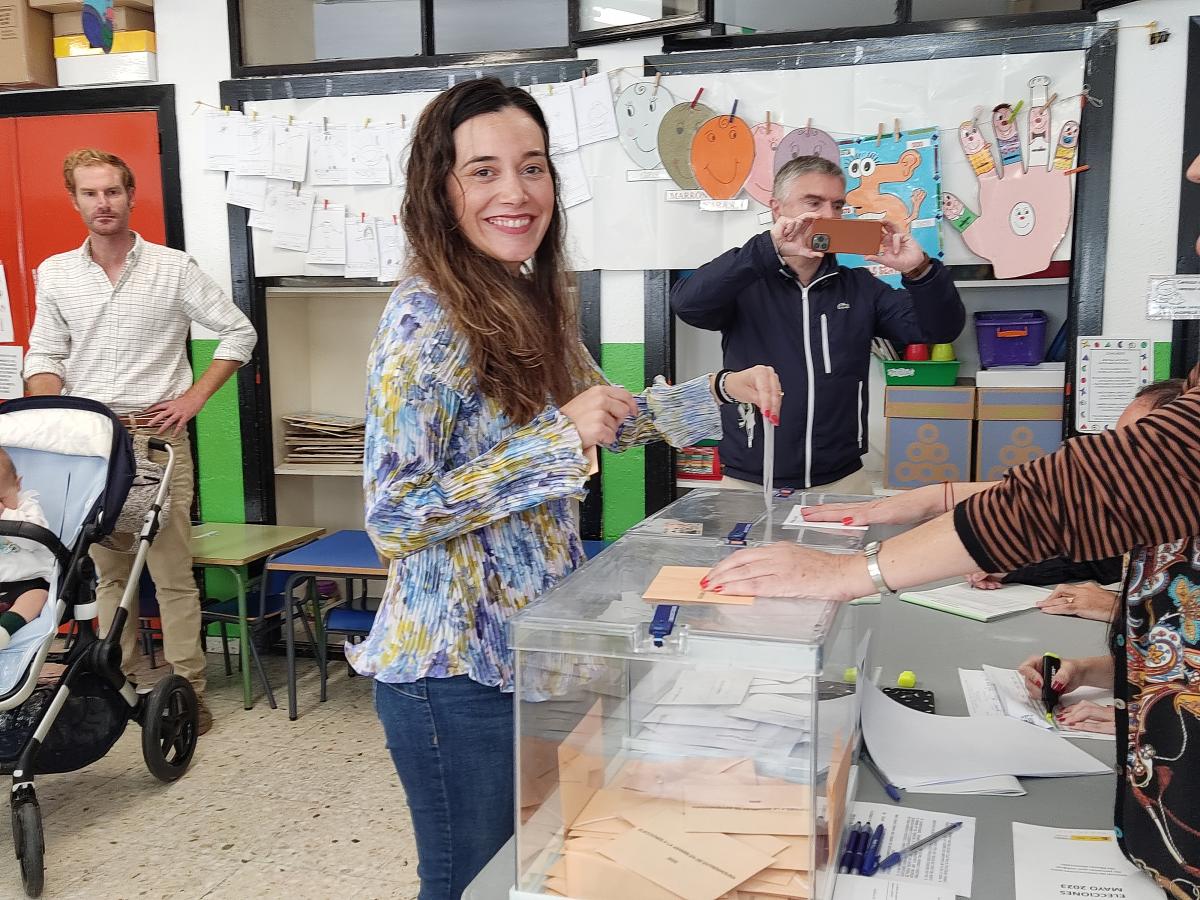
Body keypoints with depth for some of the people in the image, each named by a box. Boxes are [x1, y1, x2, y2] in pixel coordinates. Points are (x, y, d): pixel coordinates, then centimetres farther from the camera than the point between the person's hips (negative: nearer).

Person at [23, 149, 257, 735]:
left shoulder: (173, 268, 1)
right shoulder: (53, 274, 11)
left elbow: (238, 333, 3)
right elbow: (45, 357, 13)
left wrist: (193, 398, -5)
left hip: (156, 438, -3)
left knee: (172, 571, -4)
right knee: (107, 570, 11)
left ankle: (187, 688, 3)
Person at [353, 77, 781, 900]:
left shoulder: (533, 302, 4)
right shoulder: (426, 322, -20)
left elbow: (601, 417, 17)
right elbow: (392, 519, -24)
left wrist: (718, 392, 4)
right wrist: (558, 437, -26)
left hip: (534, 644, 8)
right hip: (458, 665, -8)